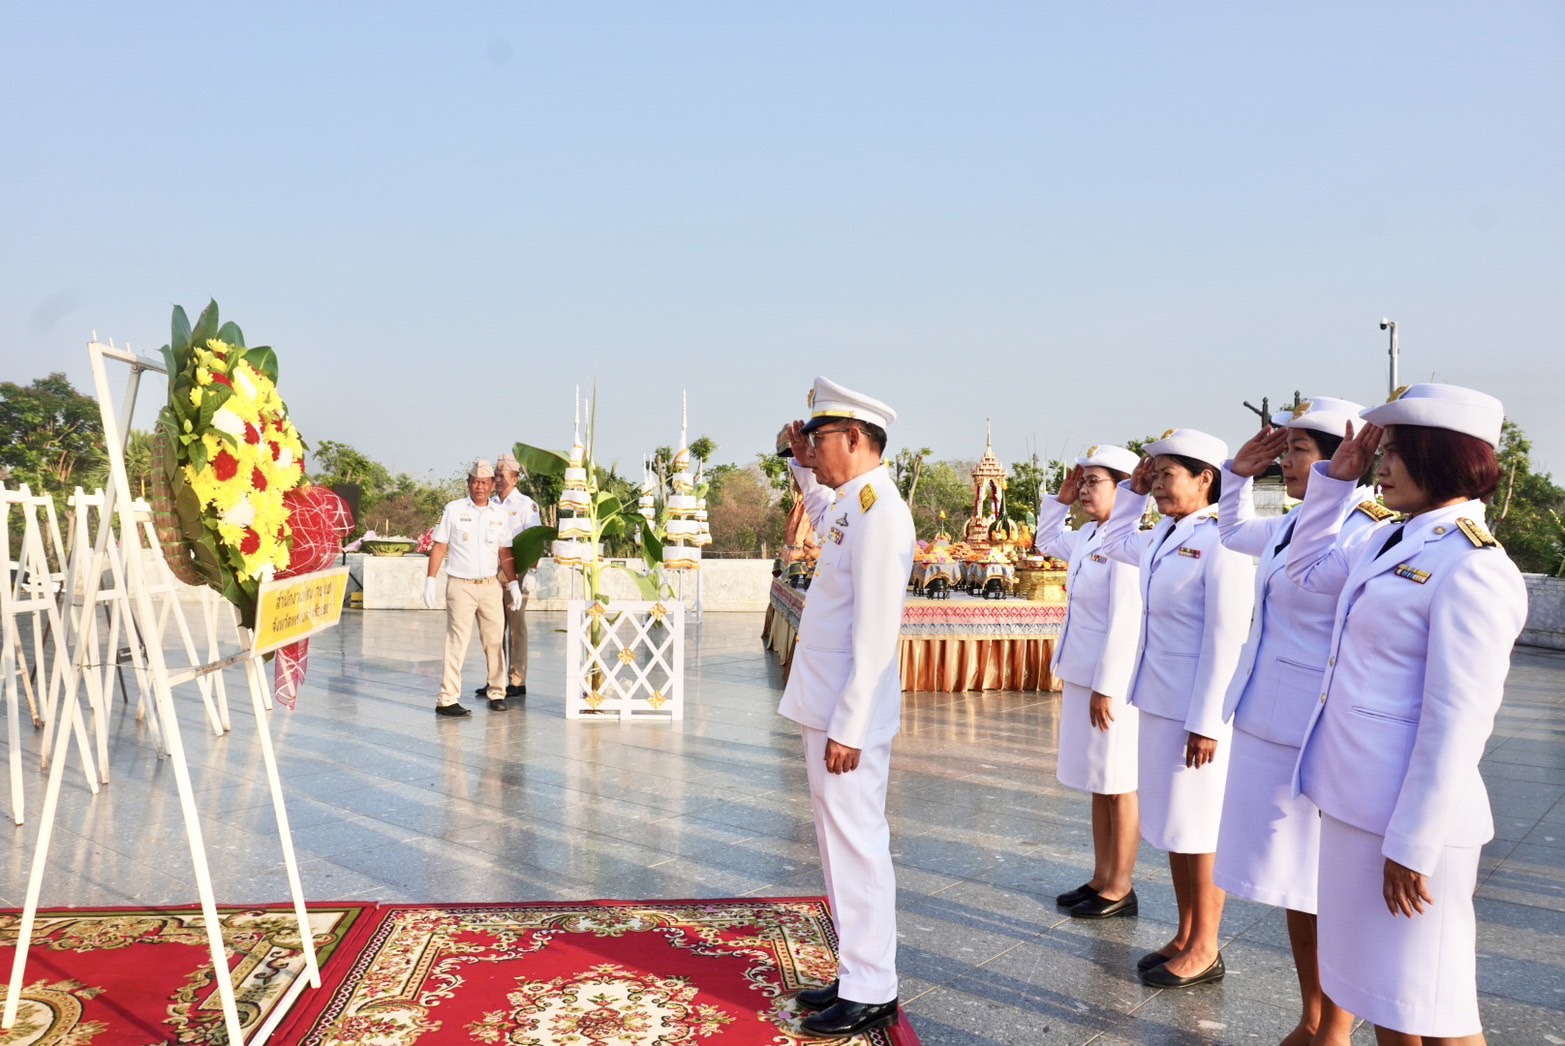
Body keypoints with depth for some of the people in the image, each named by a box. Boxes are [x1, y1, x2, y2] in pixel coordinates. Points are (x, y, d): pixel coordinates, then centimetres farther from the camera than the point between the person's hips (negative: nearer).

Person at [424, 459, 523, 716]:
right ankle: (446, 700, -1)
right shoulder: (453, 510, 0)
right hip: (460, 586, -3)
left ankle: (496, 694, 17)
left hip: (491, 586, 3)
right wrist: (430, 581, -5)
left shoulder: (500, 514, 9)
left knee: (494, 641, 6)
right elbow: (439, 547, 1)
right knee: (456, 643, -5)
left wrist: (513, 583, 6)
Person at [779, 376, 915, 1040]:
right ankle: (856, 976, 30)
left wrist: (847, 728, -21)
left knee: (856, 848, 1)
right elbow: (822, 513, 39)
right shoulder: (850, 505, 10)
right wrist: (804, 466, 23)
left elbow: (874, 636, -22)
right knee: (841, 845, 17)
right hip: (826, 709, 10)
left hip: (848, 718, -10)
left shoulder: (878, 512, -18)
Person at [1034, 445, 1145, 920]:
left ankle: (1120, 889, 17)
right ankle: (1101, 879, 29)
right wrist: (1061, 498, 15)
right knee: (1098, 785, 17)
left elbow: (1126, 621, -22)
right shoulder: (1086, 537, 9)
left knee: (1117, 786, 4)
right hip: (1082, 678, 9)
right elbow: (1047, 540, 30)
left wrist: (1106, 686, -20)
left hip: (1111, 682, -9)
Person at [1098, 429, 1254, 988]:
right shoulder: (1163, 535, 7)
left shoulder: (1220, 541, -16)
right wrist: (1132, 490, 13)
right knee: (1172, 825, 16)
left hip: (1197, 709, -8)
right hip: (1158, 703, 8)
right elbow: (1115, 541, 28)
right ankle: (1184, 936, 30)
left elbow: (1225, 639, -19)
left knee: (1198, 829, 5)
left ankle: (1205, 949, 20)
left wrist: (1206, 723, -19)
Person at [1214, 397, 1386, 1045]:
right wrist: (1240, 470, 18)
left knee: (1328, 890, 8)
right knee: (1294, 883, 19)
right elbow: (1234, 531, 27)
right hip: (1266, 724, 8)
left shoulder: (1368, 538, -16)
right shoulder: (1290, 527, 8)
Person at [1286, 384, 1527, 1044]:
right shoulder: (1395, 543, 8)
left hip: (1410, 817, -8)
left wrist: (1412, 845, -18)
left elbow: (1455, 725, -20)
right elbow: (1308, 570, 26)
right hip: (1354, 805, 8)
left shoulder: (1471, 567, -18)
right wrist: (1336, 478, 15)